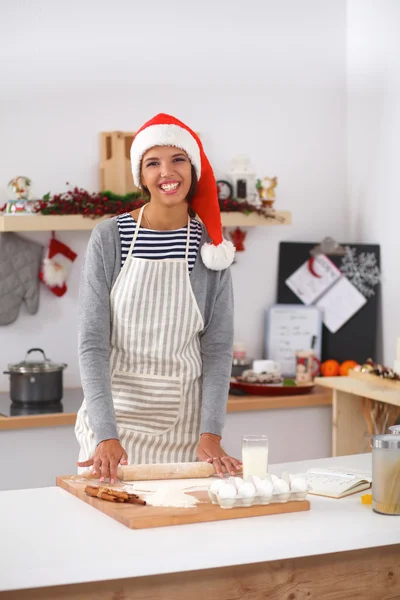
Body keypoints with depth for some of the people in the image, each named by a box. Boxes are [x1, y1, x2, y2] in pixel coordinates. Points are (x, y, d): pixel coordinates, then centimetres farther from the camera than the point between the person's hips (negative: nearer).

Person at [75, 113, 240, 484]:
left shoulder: (210, 245, -2)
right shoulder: (109, 238, -7)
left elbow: (218, 347, -1)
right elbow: (93, 342, -10)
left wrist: (210, 433, -12)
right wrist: (106, 435, -19)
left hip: (184, 420, 1)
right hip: (115, 410, -1)